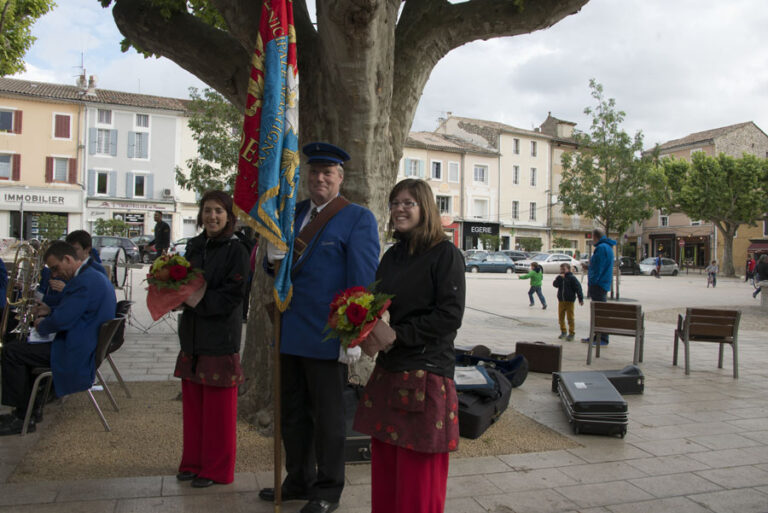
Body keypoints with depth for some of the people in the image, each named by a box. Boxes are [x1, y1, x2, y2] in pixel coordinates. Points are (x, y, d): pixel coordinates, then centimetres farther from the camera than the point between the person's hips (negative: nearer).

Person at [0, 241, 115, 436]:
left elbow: (61, 321, -26)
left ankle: (22, 418, 2)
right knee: (21, 345, 21)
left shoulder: (84, 282, -23)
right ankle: (28, 408, 22)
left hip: (77, 353, -11)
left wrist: (42, 325, -4)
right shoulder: (95, 276, 12)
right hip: (89, 344, 11)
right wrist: (51, 311, 9)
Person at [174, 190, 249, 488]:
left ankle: (216, 469, 16)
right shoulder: (194, 247, 12)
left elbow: (233, 295, -13)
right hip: (192, 336, 6)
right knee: (191, 402, 13)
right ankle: (193, 462, 29)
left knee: (218, 407, 2)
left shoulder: (235, 250, -8)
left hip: (221, 338, -6)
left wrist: (199, 300, -20)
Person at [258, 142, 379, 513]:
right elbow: (279, 269, 16)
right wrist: (273, 256, -7)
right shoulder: (293, 213, 12)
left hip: (325, 337, -6)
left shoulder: (358, 219, -7)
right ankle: (299, 481, 35)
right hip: (290, 331, 7)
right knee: (292, 412, 18)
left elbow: (363, 280, -12)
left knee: (327, 416, 8)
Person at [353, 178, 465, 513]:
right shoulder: (392, 256, 14)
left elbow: (450, 316, -14)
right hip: (387, 372, 7)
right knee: (384, 464, 12)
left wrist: (397, 335, -15)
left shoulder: (445, 254, -7)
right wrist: (372, 331, -1)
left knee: (418, 471, 1)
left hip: (426, 374, -6)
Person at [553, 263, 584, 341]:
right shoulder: (560, 278, 8)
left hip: (569, 301, -5)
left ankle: (571, 333, 6)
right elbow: (555, 284, -6)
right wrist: (559, 278, -18)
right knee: (561, 317, 10)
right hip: (561, 301, 6)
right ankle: (563, 332, 25)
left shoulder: (572, 278, -8)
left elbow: (578, 288, -10)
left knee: (570, 317, -2)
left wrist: (581, 299, -14)